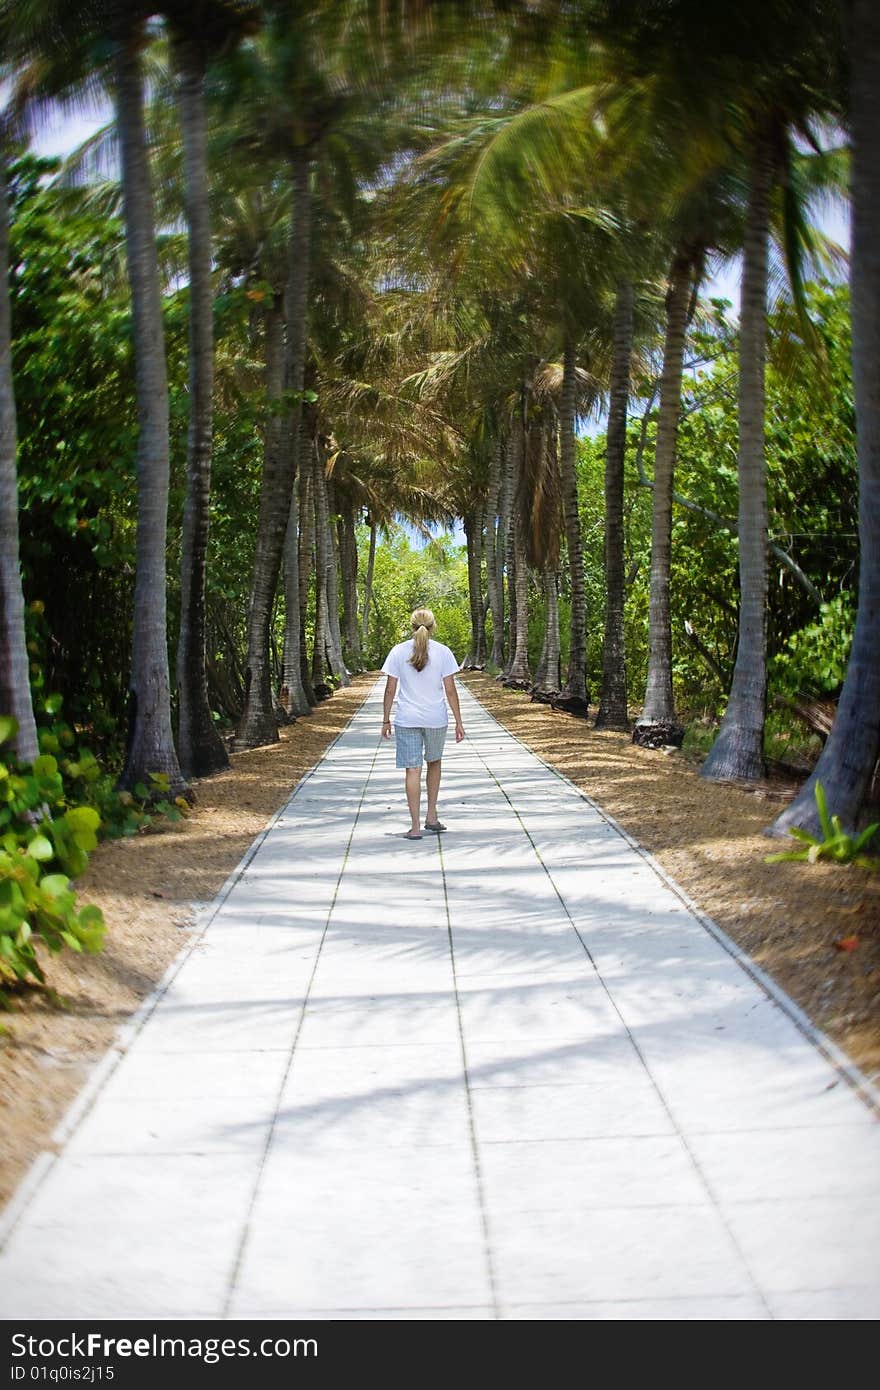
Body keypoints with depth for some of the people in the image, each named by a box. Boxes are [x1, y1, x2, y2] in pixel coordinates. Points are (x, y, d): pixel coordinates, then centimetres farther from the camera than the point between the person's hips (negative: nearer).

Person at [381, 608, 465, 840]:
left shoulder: (398, 651, -1)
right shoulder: (443, 652, -2)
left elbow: (390, 689, 0)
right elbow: (450, 690, -3)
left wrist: (386, 719, 9)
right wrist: (458, 722, 3)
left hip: (407, 720, -1)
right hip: (436, 718, 1)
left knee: (413, 770, 0)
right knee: (434, 762, 22)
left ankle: (415, 826, -2)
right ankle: (431, 816, 23)